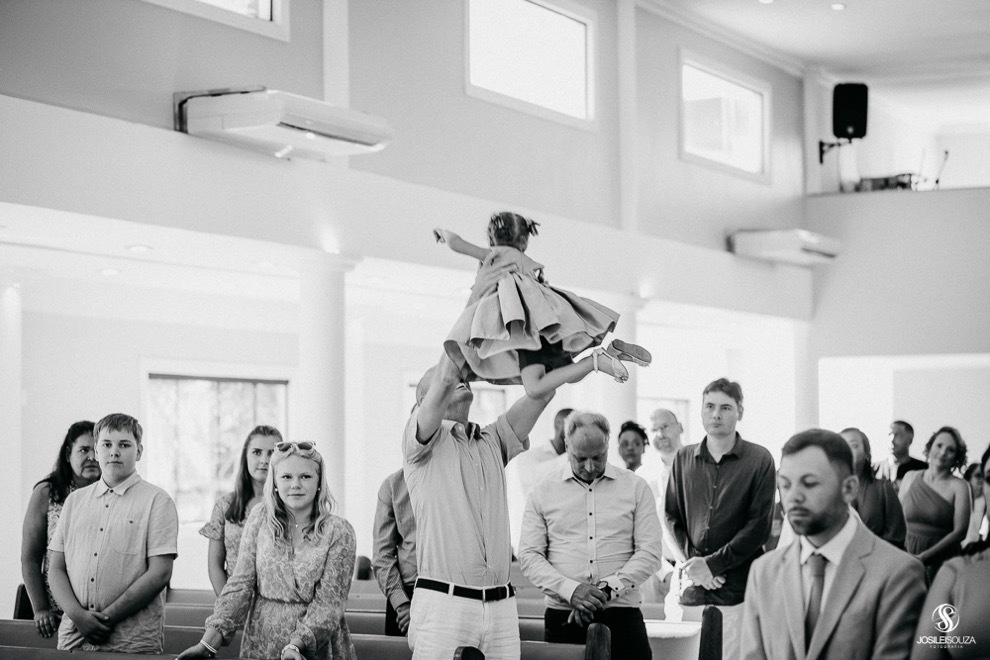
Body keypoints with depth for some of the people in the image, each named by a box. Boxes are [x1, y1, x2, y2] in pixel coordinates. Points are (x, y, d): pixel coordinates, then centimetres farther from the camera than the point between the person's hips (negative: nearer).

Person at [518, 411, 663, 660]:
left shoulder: (636, 487, 8)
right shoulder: (544, 491, 9)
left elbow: (649, 553, 1)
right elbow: (529, 555, 3)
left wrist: (608, 589, -12)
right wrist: (570, 590, -13)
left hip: (622, 616, 0)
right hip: (562, 618, 0)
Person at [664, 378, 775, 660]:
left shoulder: (759, 460, 2)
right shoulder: (684, 459, 13)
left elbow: (758, 526, -4)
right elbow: (671, 517, 12)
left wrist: (712, 564, -10)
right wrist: (688, 563, -4)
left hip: (738, 588, -3)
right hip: (691, 586, 3)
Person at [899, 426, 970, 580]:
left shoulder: (959, 487, -3)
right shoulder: (911, 477, 8)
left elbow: (960, 531, -9)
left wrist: (924, 557, -16)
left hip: (941, 561, -2)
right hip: (905, 554, 3)